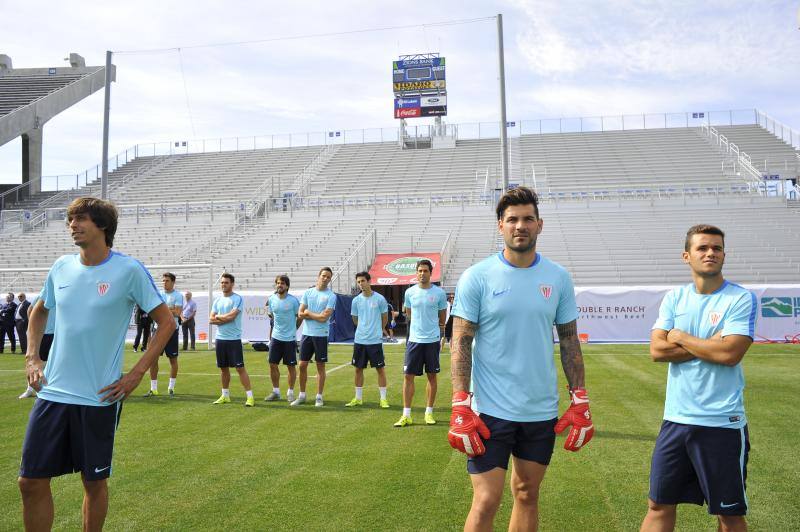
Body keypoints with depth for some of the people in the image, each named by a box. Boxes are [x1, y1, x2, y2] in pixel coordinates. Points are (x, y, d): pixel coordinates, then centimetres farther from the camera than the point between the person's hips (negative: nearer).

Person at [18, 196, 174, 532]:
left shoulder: (129, 270, -10)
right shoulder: (61, 267, 6)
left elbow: (166, 322, -6)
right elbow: (38, 313, 24)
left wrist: (136, 373, -11)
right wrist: (32, 358, 11)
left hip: (99, 397, -4)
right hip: (52, 392, 4)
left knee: (94, 482, 9)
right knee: (31, 481, 5)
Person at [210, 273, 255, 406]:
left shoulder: (238, 299, -7)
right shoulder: (217, 300, 12)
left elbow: (231, 316, -19)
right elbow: (211, 320, 5)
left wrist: (218, 317, -2)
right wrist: (226, 319, -9)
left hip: (234, 339, -6)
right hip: (220, 338, 6)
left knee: (240, 367, -7)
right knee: (223, 368, 13)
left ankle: (250, 396, -4)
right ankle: (225, 395, 24)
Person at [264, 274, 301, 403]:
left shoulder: (293, 300, -11)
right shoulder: (271, 299, 3)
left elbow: (300, 317, 0)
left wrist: (292, 329, 8)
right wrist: (270, 334, 16)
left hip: (290, 339, -4)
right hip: (276, 337, 4)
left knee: (291, 366, 3)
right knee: (273, 364, 5)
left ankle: (290, 393, 16)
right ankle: (276, 392, 19)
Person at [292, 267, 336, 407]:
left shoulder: (331, 296, -5)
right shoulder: (307, 292, 7)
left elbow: (324, 317, -14)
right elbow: (300, 314, 1)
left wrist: (308, 313, -4)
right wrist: (317, 315, -8)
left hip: (321, 335, -3)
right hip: (307, 333, 3)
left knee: (320, 366, 4)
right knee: (302, 365, 7)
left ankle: (319, 397, 14)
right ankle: (302, 395, 20)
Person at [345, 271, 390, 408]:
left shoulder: (380, 299, -5)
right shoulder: (356, 300, 4)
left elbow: (385, 318, 6)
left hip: (375, 340, -3)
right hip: (359, 340, 3)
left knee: (380, 369, 0)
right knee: (358, 369, 9)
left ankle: (383, 398, 8)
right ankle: (358, 398, 20)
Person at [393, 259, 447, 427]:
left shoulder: (439, 293, -3)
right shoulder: (410, 292, 3)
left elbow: (442, 319, 9)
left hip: (432, 340, -1)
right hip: (414, 339, 1)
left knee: (432, 376, 6)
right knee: (408, 376, -1)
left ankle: (429, 413, 17)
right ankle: (406, 415, 6)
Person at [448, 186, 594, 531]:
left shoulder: (558, 278, 3)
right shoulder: (476, 277, -7)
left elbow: (569, 340, 9)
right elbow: (460, 342, -7)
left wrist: (580, 402, 3)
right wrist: (460, 407, -15)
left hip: (542, 411, 4)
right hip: (490, 411, -3)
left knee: (527, 495, 15)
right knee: (486, 502, -2)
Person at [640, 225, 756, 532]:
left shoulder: (741, 299, -6)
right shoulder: (674, 298, 6)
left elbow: (730, 353, -19)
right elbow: (657, 350, -4)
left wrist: (680, 337, -7)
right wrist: (709, 345, -11)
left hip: (722, 423, -4)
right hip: (675, 418, 4)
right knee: (660, 505, 13)